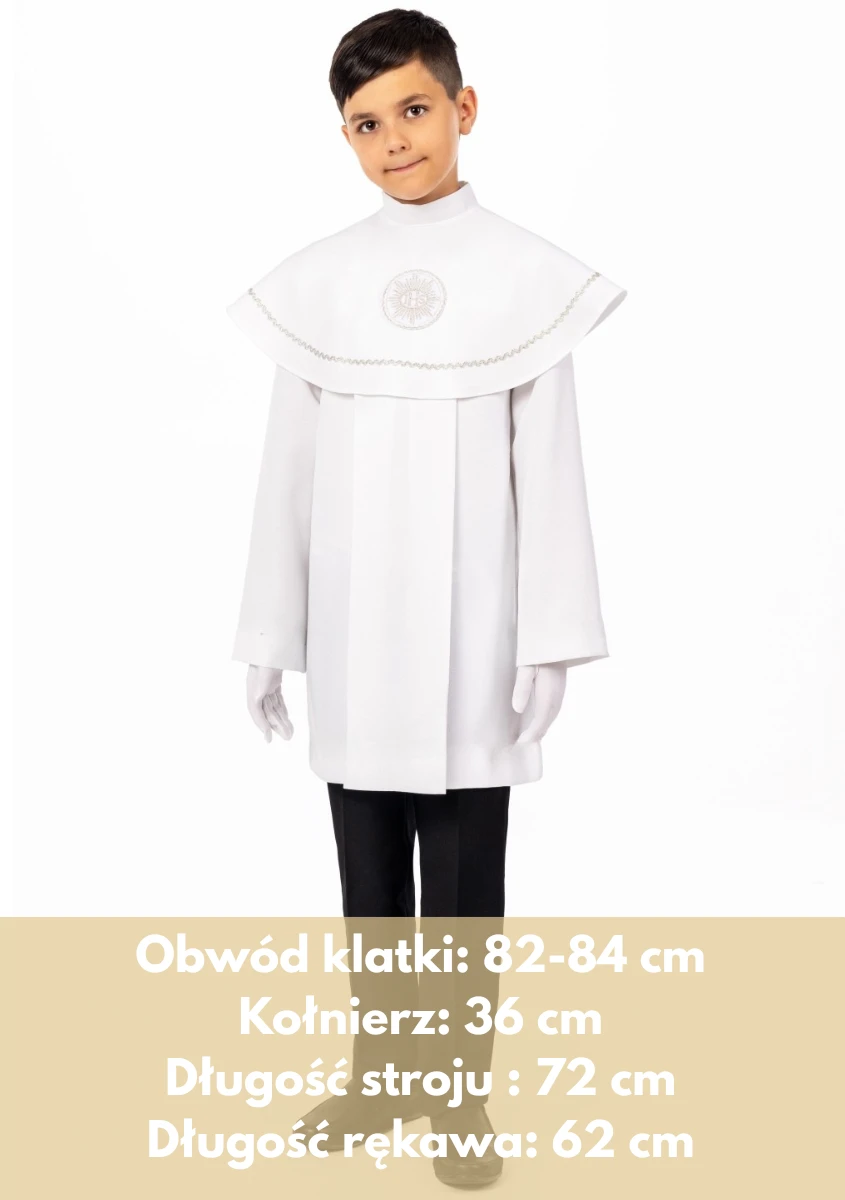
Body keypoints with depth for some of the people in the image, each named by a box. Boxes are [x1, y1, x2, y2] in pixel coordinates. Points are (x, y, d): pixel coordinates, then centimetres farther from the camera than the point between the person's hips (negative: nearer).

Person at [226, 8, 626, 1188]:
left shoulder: (529, 274, -2)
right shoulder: (315, 283, 3)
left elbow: (549, 467, -3)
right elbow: (289, 468, 5)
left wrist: (551, 641, -7)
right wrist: (270, 637, 4)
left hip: (471, 642, -2)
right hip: (353, 646, 3)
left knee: (465, 878, 8)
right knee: (368, 874, 15)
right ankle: (380, 1073, 33)